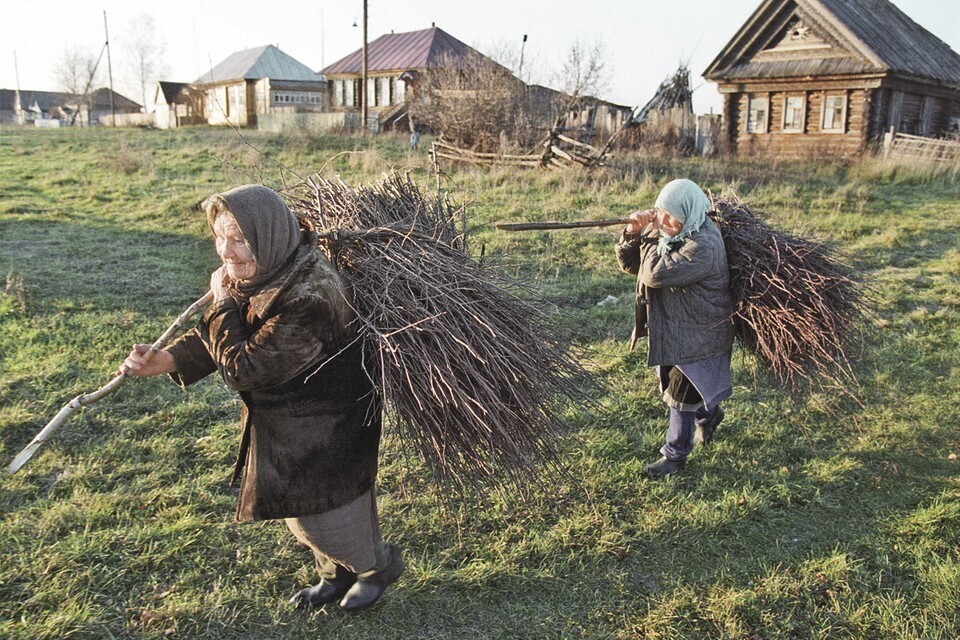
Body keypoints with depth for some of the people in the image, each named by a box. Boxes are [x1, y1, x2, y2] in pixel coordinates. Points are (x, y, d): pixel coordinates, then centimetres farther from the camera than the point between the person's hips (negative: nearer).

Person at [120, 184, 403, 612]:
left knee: (319, 515, 10)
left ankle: (381, 564, 40)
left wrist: (221, 302, -20)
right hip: (286, 422, 9)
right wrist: (162, 361, -8)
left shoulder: (307, 300, -36)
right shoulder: (263, 276, -7)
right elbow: (228, 336, 5)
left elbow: (240, 367, -31)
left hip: (324, 432, -9)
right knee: (296, 506, 24)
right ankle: (338, 574, 49)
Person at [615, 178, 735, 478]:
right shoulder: (668, 230, -2)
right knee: (672, 382, 24)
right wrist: (634, 233, -15)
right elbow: (629, 263, 2)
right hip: (669, 326, 9)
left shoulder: (704, 245, -29)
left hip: (696, 334, -9)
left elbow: (655, 274, -35)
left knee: (680, 395, 5)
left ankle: (675, 454, 24)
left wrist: (655, 235, -23)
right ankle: (708, 414, 52)